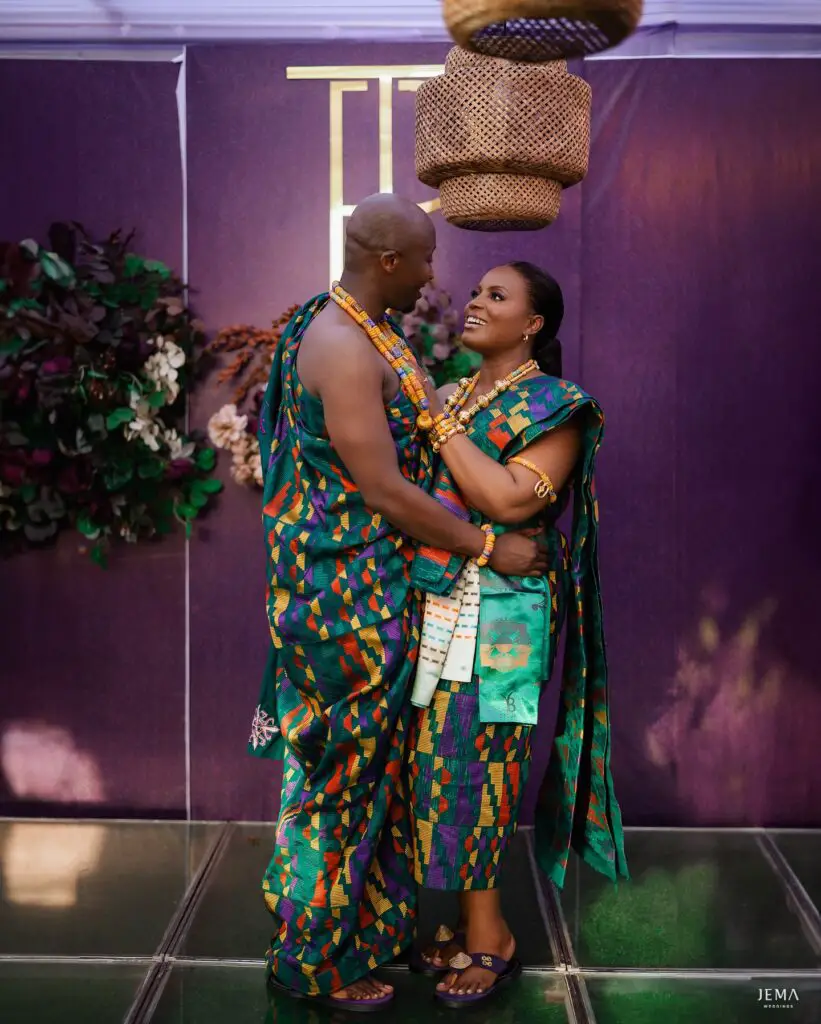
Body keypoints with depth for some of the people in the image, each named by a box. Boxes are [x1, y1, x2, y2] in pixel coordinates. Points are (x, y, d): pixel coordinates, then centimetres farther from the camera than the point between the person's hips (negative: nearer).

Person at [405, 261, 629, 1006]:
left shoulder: (552, 406, -5)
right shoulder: (453, 394, 15)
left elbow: (511, 499, -20)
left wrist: (442, 421, -15)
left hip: (493, 621, -6)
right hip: (433, 606, 6)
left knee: (469, 761, -4)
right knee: (448, 757, 9)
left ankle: (488, 938, 11)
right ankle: (476, 924, 22)